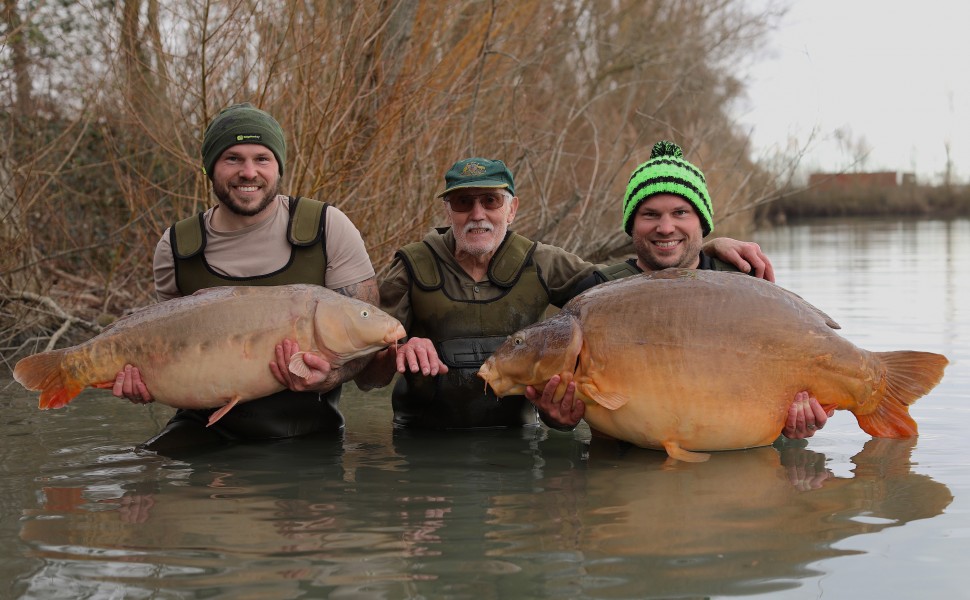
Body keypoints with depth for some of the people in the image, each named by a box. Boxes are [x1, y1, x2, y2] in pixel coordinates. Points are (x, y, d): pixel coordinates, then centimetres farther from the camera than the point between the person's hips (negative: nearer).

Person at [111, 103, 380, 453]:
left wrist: (328, 377, -24)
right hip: (208, 425, 2)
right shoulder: (175, 248, 4)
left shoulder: (328, 228, -4)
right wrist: (145, 377, -7)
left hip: (303, 427, -1)